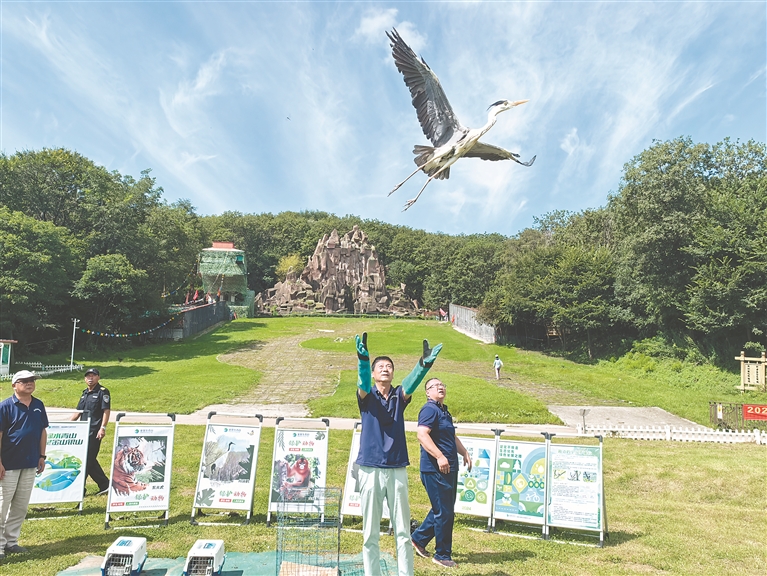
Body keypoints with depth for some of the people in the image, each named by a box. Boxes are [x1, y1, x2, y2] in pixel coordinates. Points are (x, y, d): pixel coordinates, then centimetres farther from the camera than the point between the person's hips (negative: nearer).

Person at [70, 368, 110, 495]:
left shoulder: (103, 392, -7)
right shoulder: (85, 393, 17)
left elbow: (107, 411, -13)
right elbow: (78, 411, 23)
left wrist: (103, 428, -20)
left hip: (94, 432, -8)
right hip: (84, 431, 8)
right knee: (90, 460, 10)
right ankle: (105, 485, 18)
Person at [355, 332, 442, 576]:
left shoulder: (399, 395, 7)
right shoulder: (367, 396, 3)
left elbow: (412, 383, -15)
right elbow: (363, 383, -21)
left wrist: (424, 363, -37)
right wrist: (363, 359, -43)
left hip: (397, 469, 2)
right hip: (370, 469, -2)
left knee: (403, 531, 8)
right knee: (370, 533, 6)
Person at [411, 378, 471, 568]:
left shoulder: (444, 411, 18)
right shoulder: (430, 409, -13)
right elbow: (422, 435, -26)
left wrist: (464, 452, 23)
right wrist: (439, 456, -31)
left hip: (449, 469, 10)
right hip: (435, 470, -10)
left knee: (446, 511, 17)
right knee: (444, 512, -1)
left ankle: (418, 539, 31)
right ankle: (442, 555, 14)